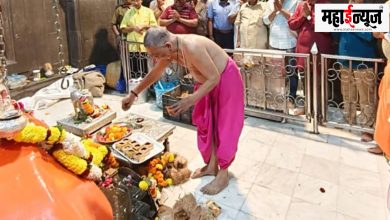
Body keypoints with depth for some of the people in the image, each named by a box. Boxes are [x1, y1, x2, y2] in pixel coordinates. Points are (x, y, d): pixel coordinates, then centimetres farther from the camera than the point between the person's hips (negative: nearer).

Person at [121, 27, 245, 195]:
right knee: (206, 124, 12)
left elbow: (214, 78, -31)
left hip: (225, 79, -8)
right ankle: (212, 166, 28)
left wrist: (191, 100, -38)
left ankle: (223, 176, 9)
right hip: (206, 81, 8)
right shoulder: (170, 48, -10)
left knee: (224, 127, -2)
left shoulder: (192, 48, -37)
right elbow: (155, 73, 6)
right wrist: (134, 94, 11)